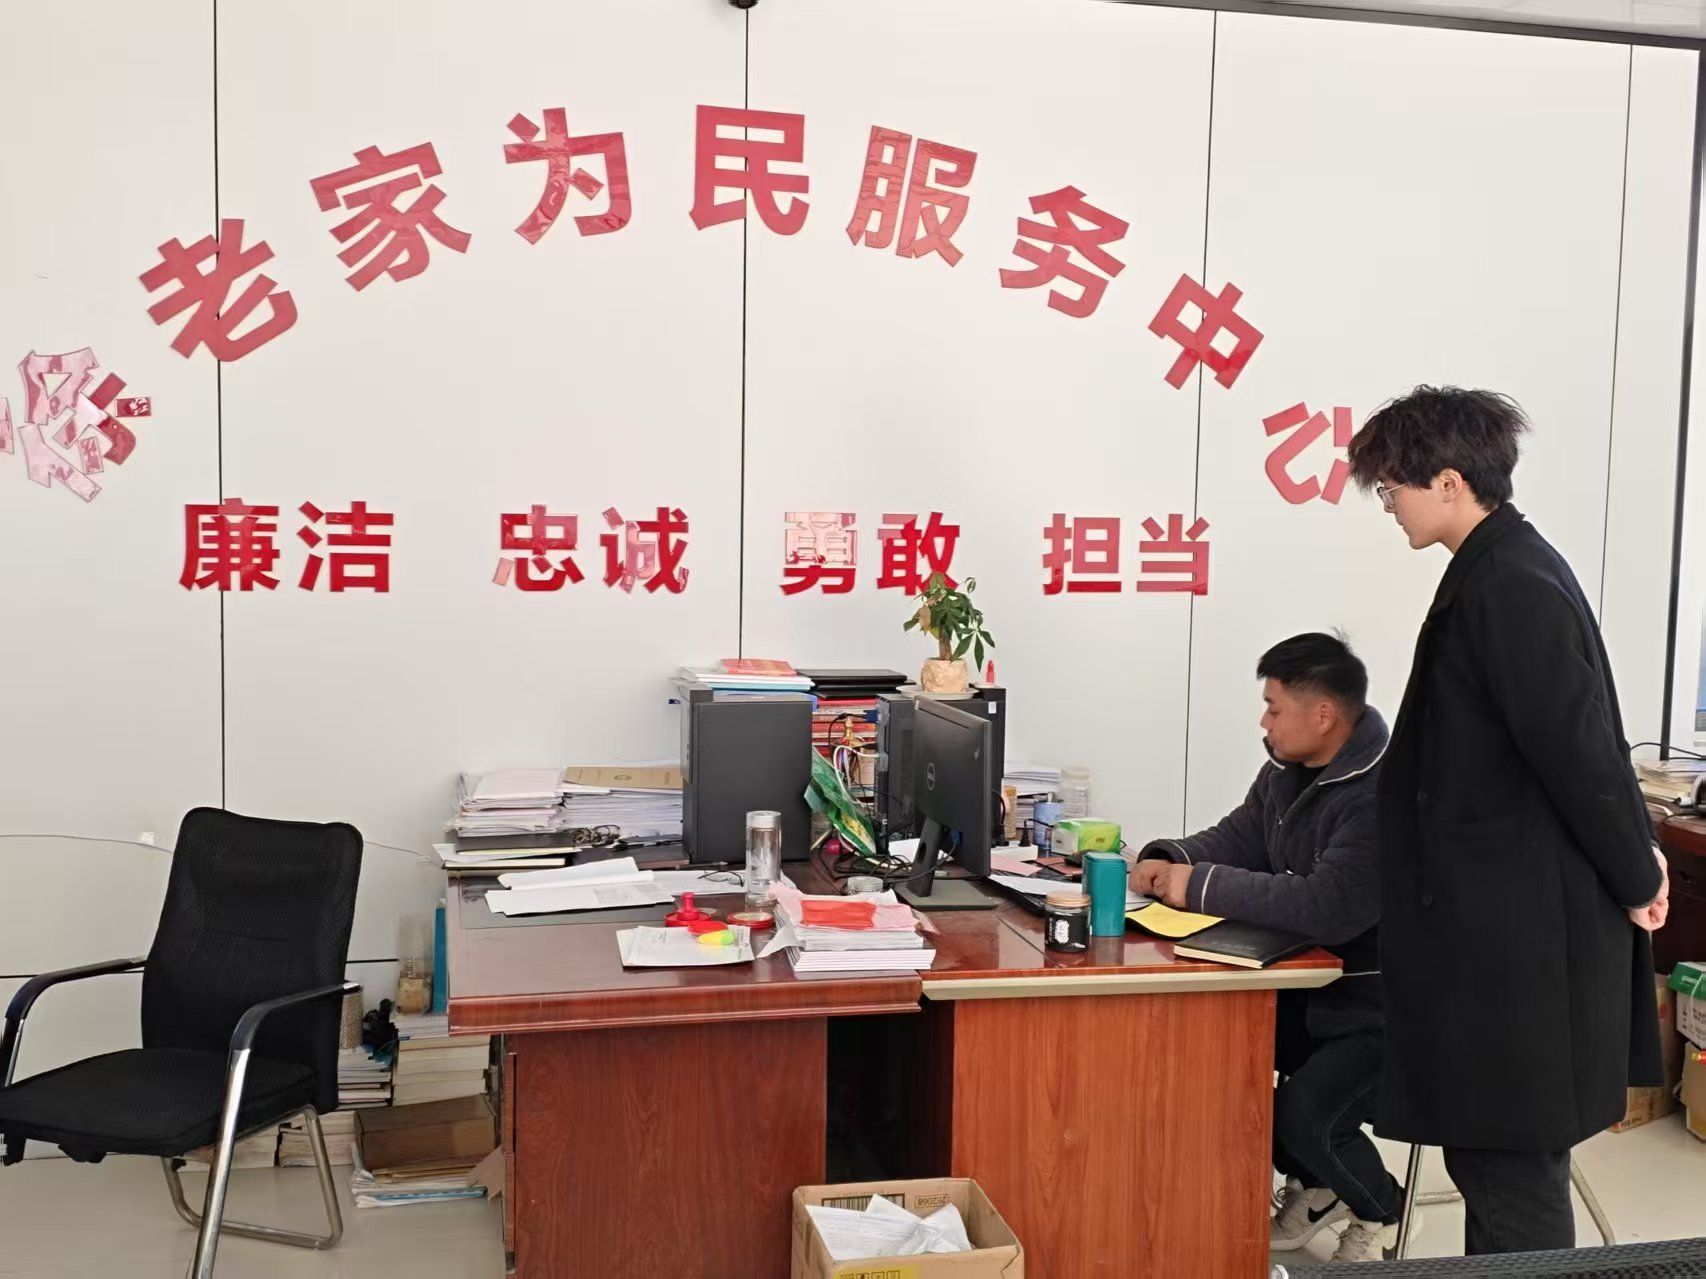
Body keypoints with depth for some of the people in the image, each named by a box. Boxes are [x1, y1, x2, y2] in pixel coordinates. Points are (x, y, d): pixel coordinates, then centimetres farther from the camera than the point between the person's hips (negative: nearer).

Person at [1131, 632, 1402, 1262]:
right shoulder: (1288, 768, 2)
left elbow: (1328, 908, -36)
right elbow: (1239, 838, 14)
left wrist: (1200, 885, -29)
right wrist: (1170, 861, -8)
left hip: (1383, 1005, -9)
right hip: (1310, 981, 9)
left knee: (1304, 1113, -23)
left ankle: (1379, 1210, 13)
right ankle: (1316, 1184, 20)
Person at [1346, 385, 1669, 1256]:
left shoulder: (1510, 586, -20)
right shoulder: (1499, 570, 10)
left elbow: (1579, 746, -20)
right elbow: (1574, 739, 15)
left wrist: (1637, 879, -8)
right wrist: (1633, 859, 16)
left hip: (1523, 932, -10)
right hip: (1505, 920, 10)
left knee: (1510, 1165, 2)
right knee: (1491, 1155, 19)